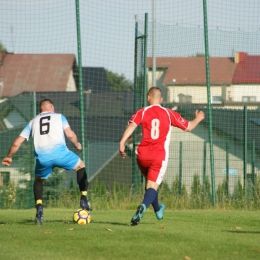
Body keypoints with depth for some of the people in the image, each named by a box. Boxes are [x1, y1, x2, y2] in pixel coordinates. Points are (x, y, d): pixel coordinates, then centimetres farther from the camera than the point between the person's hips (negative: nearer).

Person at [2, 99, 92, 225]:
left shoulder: (33, 121, 24)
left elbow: (17, 143, 20)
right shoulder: (59, 117, 19)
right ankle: (84, 199, 16)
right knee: (81, 166, 25)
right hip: (59, 152, -2)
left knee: (38, 180, 29)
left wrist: (8, 157, 35)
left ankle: (39, 208, 7)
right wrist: (77, 144, 24)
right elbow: (70, 134, 3)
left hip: (41, 157, 2)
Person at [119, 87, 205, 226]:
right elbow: (188, 127, 16)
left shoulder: (142, 112, 5)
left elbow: (131, 125, -14)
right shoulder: (168, 113, 8)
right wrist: (198, 119, 36)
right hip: (159, 156, -1)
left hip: (143, 155, 2)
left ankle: (157, 209, 44)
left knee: (149, 181, 27)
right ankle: (143, 206, -39)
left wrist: (122, 142, -21)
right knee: (152, 186, -7)